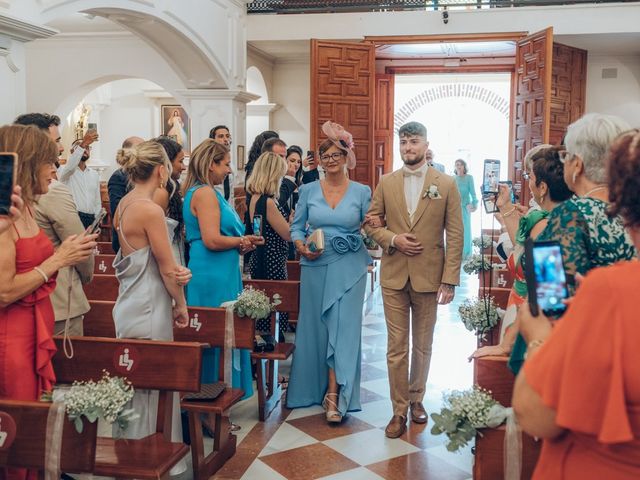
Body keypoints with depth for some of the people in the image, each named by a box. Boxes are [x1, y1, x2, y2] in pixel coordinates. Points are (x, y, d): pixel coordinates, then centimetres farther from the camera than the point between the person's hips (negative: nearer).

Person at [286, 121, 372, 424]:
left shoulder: (362, 192, 2)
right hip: (315, 266, 2)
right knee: (316, 326, 9)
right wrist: (301, 246, -9)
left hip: (349, 268, -2)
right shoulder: (308, 190, 5)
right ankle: (317, 388, 26)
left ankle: (335, 396, -1)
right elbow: (296, 228, 8)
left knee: (344, 327, -5)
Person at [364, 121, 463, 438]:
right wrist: (393, 239, -11)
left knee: (423, 346, 14)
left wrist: (450, 279, -9)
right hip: (394, 276, 1)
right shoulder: (386, 183, 4)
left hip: (429, 277, -1)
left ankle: (416, 398, 33)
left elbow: (455, 235, -4)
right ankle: (399, 410, 14)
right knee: (397, 347, 4)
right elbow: (371, 223, 9)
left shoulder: (446, 184, -2)